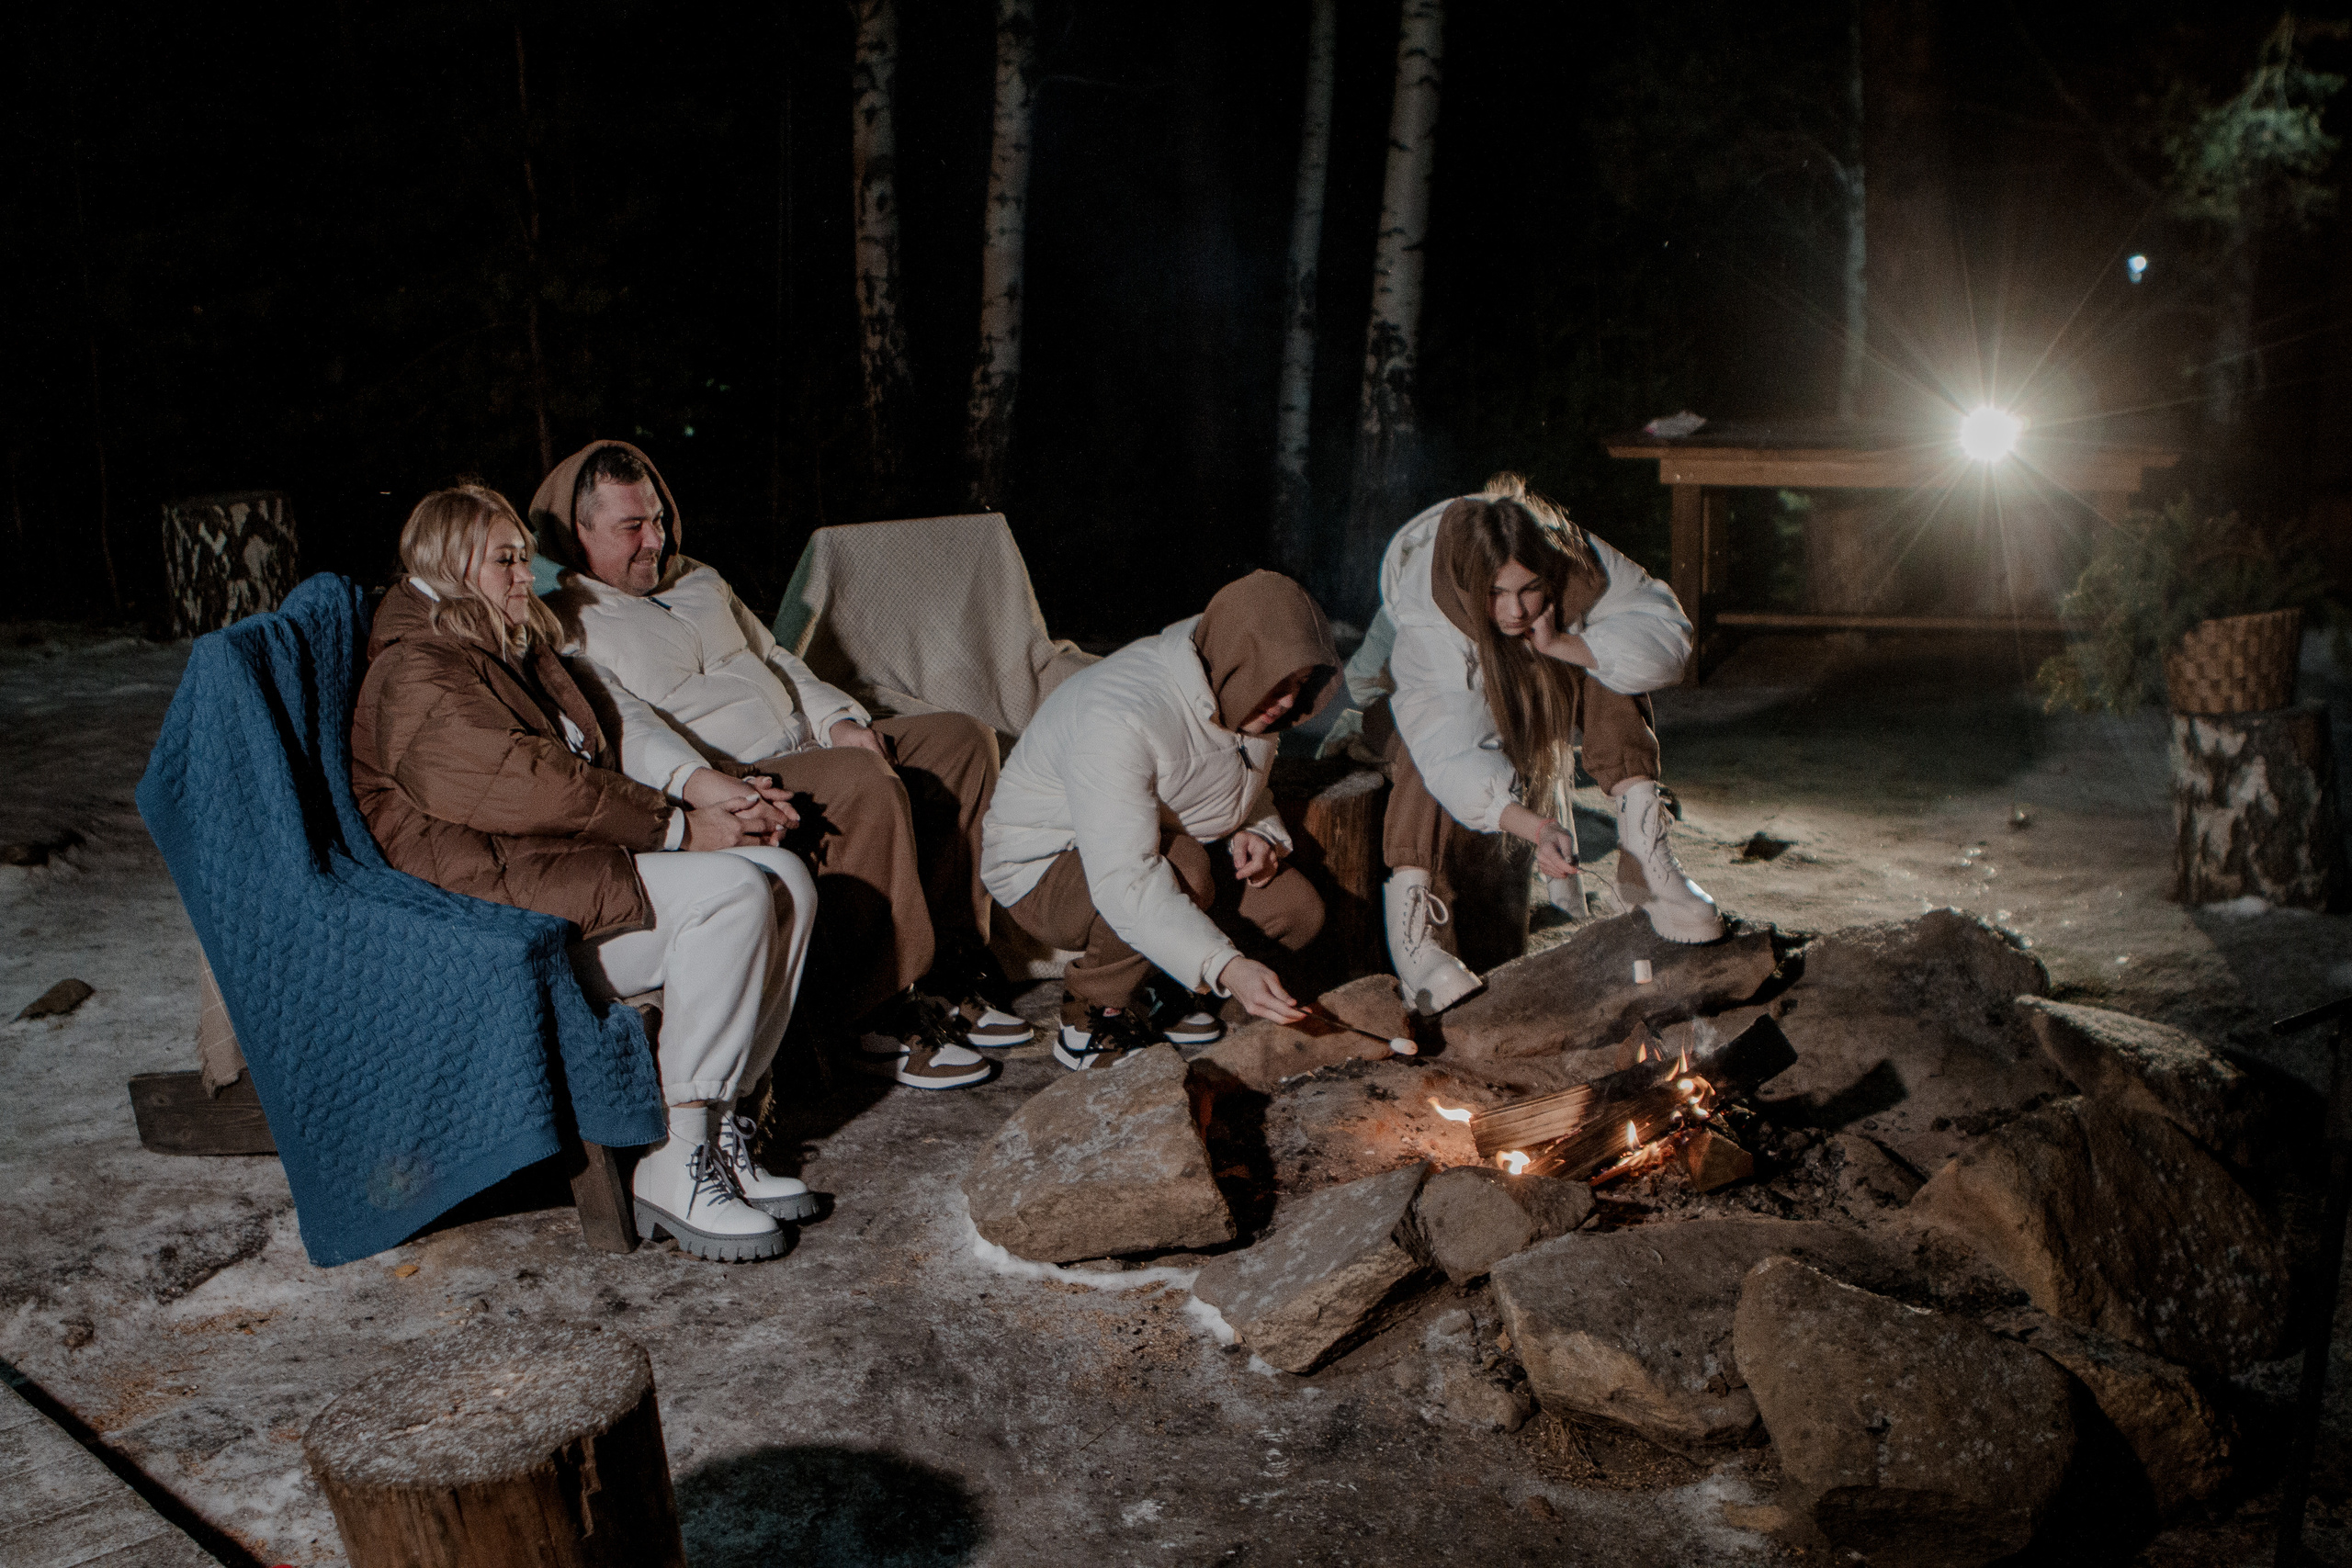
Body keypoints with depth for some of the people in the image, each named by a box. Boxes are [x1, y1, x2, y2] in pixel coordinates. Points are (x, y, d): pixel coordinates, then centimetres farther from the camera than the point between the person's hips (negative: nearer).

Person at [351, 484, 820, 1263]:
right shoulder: (415, 678, -6)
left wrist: (711, 809, 1)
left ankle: (719, 1128, -9)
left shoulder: (519, 652, 25)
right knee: (730, 894, -28)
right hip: (496, 893, -9)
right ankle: (674, 1168, -23)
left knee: (786, 878, -12)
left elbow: (592, 775, 19)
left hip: (581, 852, 9)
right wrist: (679, 829, -15)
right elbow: (531, 787, -16)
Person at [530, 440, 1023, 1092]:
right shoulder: (562, 623, -4)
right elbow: (619, 727, -19)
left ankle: (947, 971, -3)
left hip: (811, 745, 9)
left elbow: (777, 662, 23)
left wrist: (839, 721, 4)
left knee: (963, 740, -2)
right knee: (867, 788, -34)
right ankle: (876, 1014, -24)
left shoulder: (700, 581, 23)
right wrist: (702, 782, -36)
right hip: (725, 781, -9)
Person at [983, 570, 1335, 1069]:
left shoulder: (1243, 692, -7)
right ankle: (1093, 1018, -15)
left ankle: (1149, 984, 10)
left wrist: (1258, 831, -9)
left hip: (1164, 843, 8)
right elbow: (1123, 883, -43)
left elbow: (1248, 782, 15)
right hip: (1046, 867, -8)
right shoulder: (1120, 718, -35)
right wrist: (1226, 968, -51)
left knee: (1298, 913, -10)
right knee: (1182, 867, -38)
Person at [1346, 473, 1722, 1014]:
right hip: (1403, 700, -4)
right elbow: (1455, 753, -48)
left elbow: (1667, 632, -28)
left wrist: (1560, 645, -41)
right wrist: (1536, 828, -63)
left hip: (1522, 705, 4)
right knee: (1425, 751, -39)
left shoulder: (1576, 562, -29)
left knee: (1608, 659, -24)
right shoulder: (1425, 623, -40)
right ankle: (1410, 919, -40)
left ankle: (1642, 852, -27)